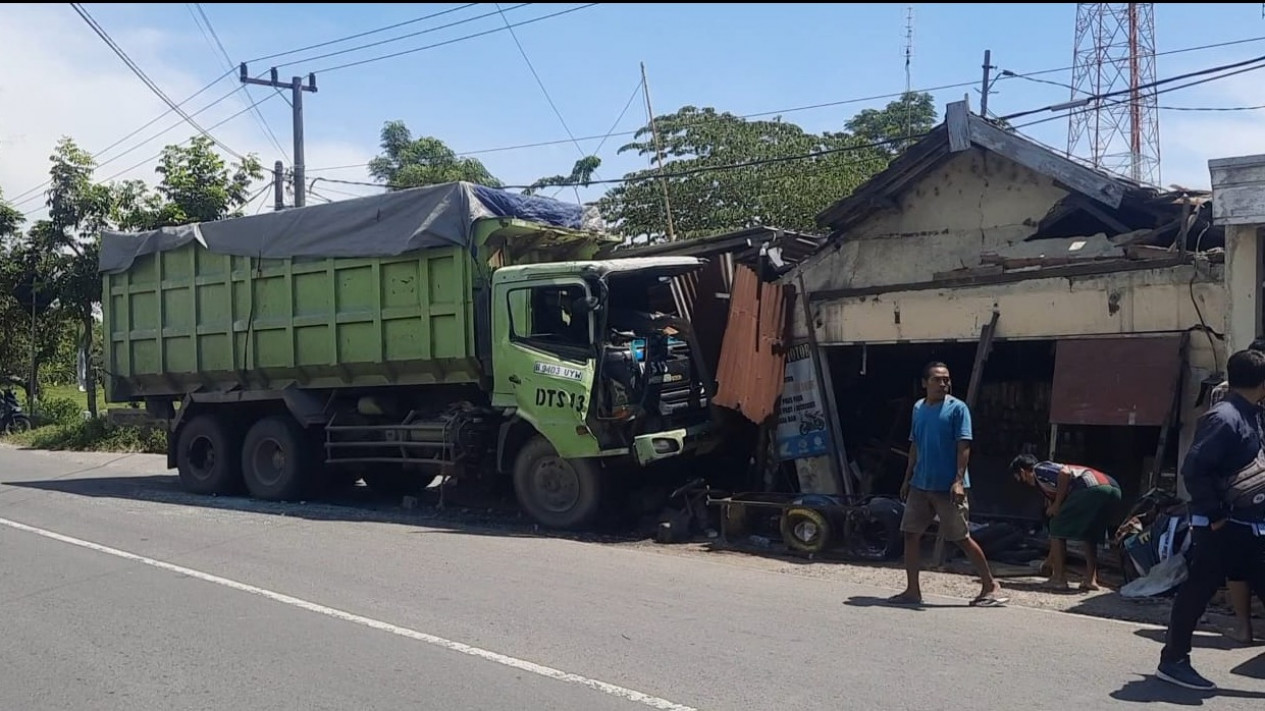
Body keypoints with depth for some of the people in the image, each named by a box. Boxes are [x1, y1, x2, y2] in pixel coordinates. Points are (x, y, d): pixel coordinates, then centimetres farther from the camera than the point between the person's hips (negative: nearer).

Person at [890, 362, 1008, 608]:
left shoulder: (957, 408, -7)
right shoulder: (918, 408, 11)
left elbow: (964, 446, -12)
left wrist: (959, 480, -20)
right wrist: (907, 479, 16)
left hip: (948, 486, -6)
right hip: (920, 485, 6)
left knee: (962, 538, 0)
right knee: (911, 533, 3)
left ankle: (990, 585, 14)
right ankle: (912, 591, 11)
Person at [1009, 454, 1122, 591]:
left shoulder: (1039, 470, 11)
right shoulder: (1045, 485, 35)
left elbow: (1065, 473, -11)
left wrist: (1057, 505, -1)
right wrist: (1051, 559, 47)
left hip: (1090, 487, -9)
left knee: (1058, 528, 6)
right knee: (1090, 535, 27)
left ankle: (1059, 579, 7)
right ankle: (1091, 579, 17)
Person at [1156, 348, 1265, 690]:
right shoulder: (1223, 418, -18)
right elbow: (1194, 469, -25)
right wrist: (1214, 515, -20)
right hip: (1222, 526, -9)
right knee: (1198, 591, 0)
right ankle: (1173, 660, 10)